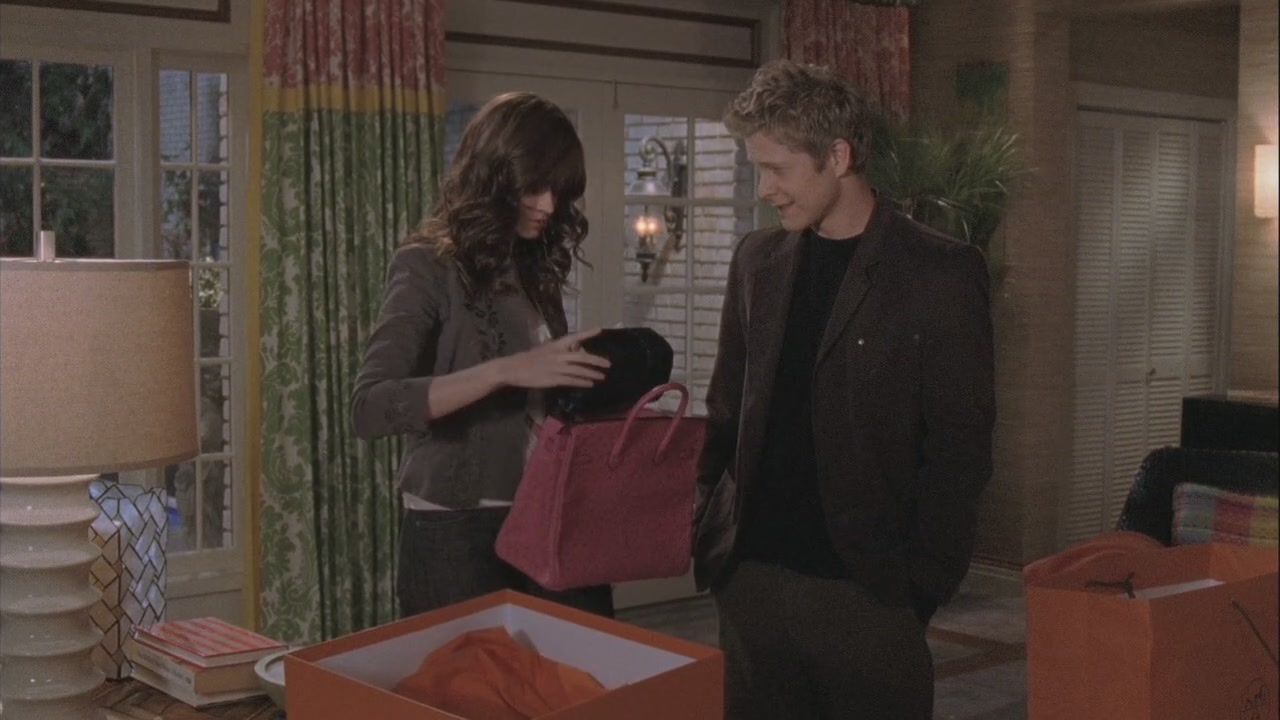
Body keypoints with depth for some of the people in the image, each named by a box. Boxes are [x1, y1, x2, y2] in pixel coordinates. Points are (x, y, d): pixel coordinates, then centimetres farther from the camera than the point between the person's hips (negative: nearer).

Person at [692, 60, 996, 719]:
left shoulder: (939, 273, -5)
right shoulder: (757, 260, 10)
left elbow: (959, 444, -6)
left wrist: (923, 581, -10)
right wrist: (709, 529, 4)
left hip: (866, 588, -4)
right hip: (751, 576, 4)